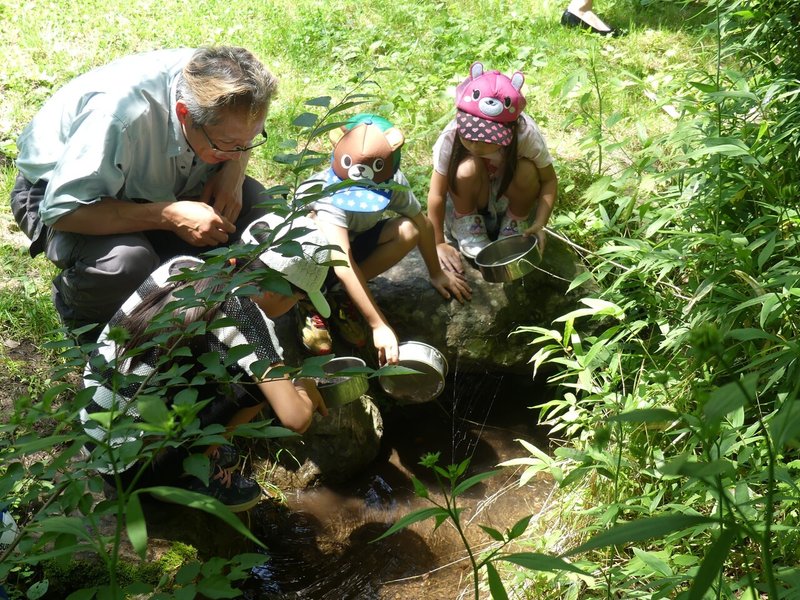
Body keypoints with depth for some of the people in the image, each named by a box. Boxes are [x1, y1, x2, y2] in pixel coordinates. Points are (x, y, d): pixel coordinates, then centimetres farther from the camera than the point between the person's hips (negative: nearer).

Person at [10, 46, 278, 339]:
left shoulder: (222, 95, -21)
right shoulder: (121, 111, -40)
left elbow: (242, 138, 5)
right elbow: (61, 210, -37)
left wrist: (233, 170, -19)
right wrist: (168, 216, -41)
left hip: (148, 186, 6)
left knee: (258, 206, -18)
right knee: (126, 262, -39)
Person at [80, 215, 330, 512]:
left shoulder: (181, 266, -1)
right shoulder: (244, 313, -20)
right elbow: (295, 419, -23)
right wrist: (304, 389, 1)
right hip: (129, 467, -7)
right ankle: (184, 475, 3)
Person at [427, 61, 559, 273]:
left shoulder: (526, 134, -32)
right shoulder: (451, 136, -33)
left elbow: (549, 181, -19)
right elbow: (437, 194, -23)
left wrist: (539, 224, -32)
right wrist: (438, 244, -19)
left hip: (509, 197, 1)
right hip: (468, 198, -1)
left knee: (527, 171, -31)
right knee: (467, 169, -33)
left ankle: (513, 226, -3)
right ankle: (467, 228, -5)